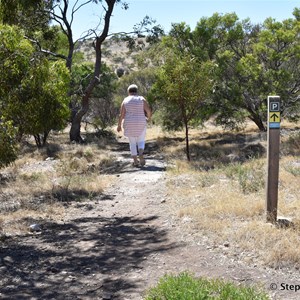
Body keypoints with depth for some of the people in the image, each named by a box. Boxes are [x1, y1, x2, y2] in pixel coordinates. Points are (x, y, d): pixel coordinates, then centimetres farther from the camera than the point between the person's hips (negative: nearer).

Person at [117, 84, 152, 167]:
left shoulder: (125, 101, 0)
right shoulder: (141, 99, -2)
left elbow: (121, 114, -4)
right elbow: (149, 111, -7)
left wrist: (119, 125, 5)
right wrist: (149, 118, 13)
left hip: (129, 125, 1)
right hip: (140, 124, -1)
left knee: (132, 143, 12)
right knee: (141, 141, 10)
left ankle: (135, 161, 6)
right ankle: (141, 155, -17)